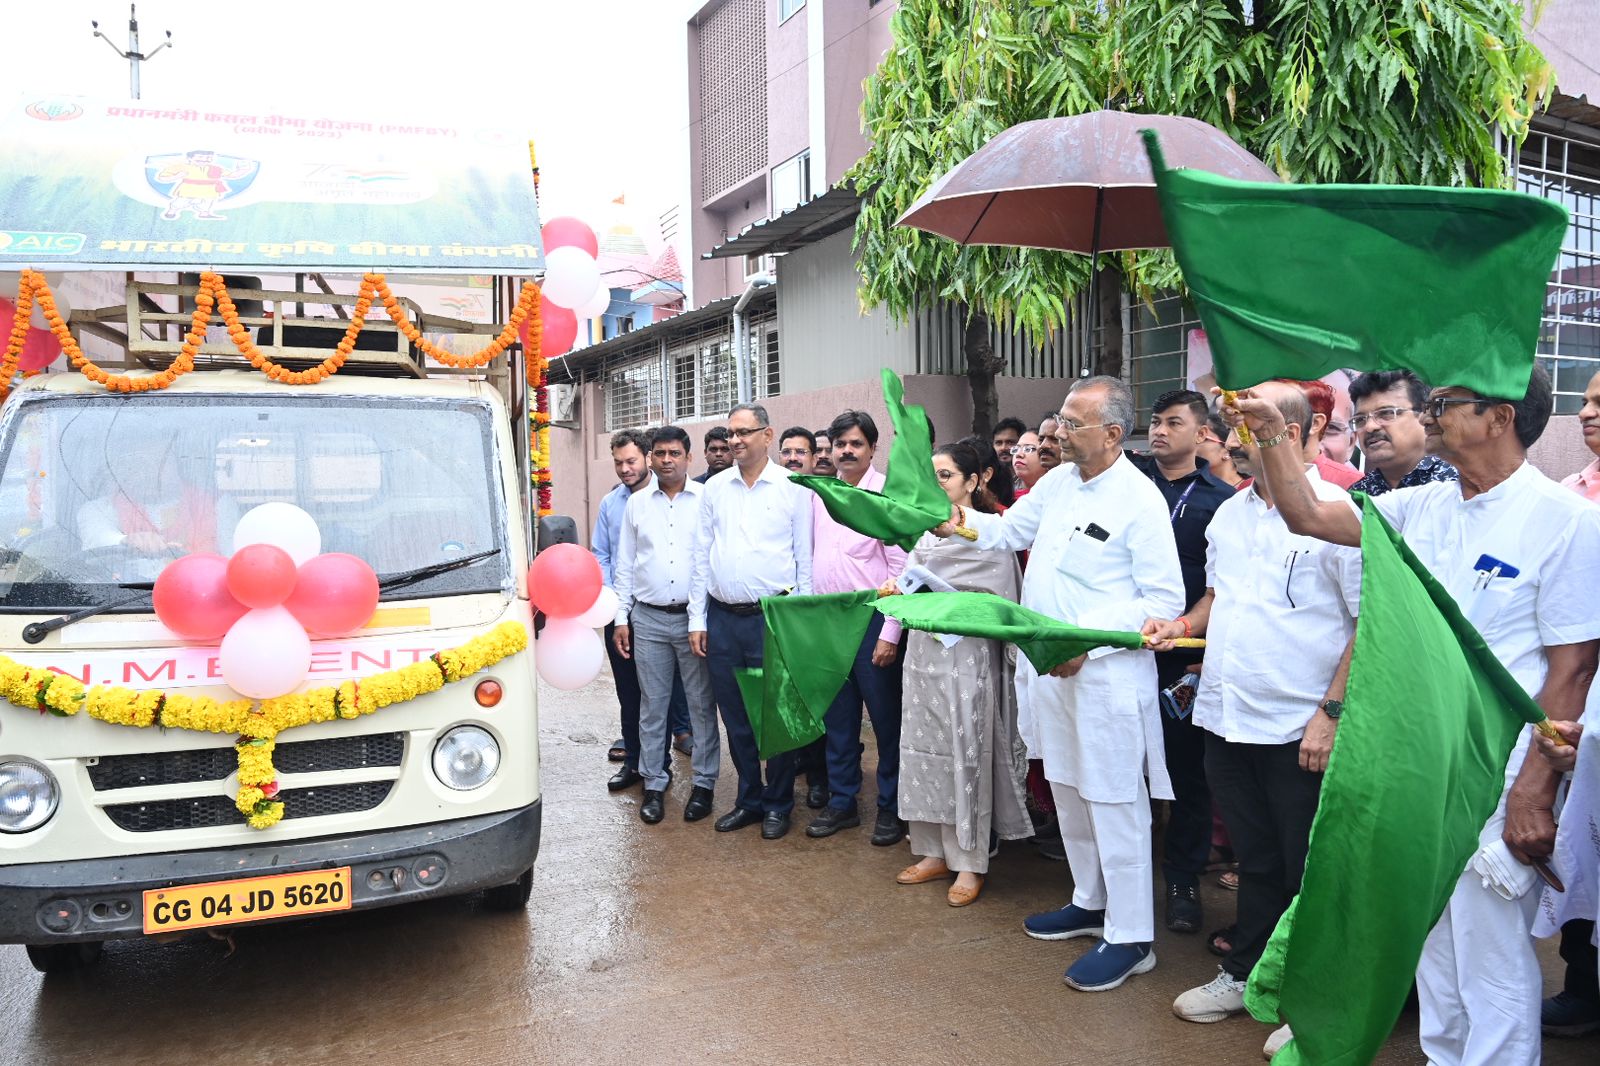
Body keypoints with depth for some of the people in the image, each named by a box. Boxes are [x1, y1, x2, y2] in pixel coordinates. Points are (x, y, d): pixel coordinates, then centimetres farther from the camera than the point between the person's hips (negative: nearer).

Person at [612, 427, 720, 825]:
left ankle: (704, 782, 16)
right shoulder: (637, 503, 9)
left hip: (695, 616, -2)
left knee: (701, 703, 4)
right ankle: (654, 784, 18)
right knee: (652, 705, 8)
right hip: (648, 618, 3)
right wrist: (621, 618, 6)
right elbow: (624, 565, 11)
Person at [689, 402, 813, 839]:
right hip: (722, 619, 4)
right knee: (735, 717, 12)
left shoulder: (793, 488, -2)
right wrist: (697, 619, 7)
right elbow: (701, 556, 11)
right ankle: (748, 799, 28)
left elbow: (805, 559, -1)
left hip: (773, 618, -4)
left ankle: (778, 804, 21)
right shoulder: (714, 488, 9)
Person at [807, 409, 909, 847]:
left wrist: (890, 632, -15)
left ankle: (891, 808, 18)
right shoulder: (818, 493, 9)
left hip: (870, 618, -5)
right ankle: (841, 802, 26)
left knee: (886, 718, 4)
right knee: (837, 719, 13)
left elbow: (901, 566, -10)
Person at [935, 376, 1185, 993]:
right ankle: (1089, 903, 38)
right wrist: (960, 522, 0)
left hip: (1106, 674, -8)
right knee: (1067, 793, 20)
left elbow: (1165, 600, -15)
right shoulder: (1058, 483, 7)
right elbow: (1008, 531, 20)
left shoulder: (1140, 499, -14)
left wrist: (1087, 638, -22)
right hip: (1050, 666, 8)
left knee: (1114, 803, 2)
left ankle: (1130, 938, 17)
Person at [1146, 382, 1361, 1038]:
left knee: (1309, 874, 9)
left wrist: (1331, 712, -16)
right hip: (1226, 717, 6)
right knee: (1255, 861, 19)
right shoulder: (1230, 512, 10)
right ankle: (1244, 974, 34)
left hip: (1300, 731, -6)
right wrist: (1183, 625, 4)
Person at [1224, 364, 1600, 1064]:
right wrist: (1270, 431, 2)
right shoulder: (1422, 508, 7)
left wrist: (1534, 794, -16)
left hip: (1495, 780, -6)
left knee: (1492, 956, 3)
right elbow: (1309, 516, 11)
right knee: (1433, 944, 20)